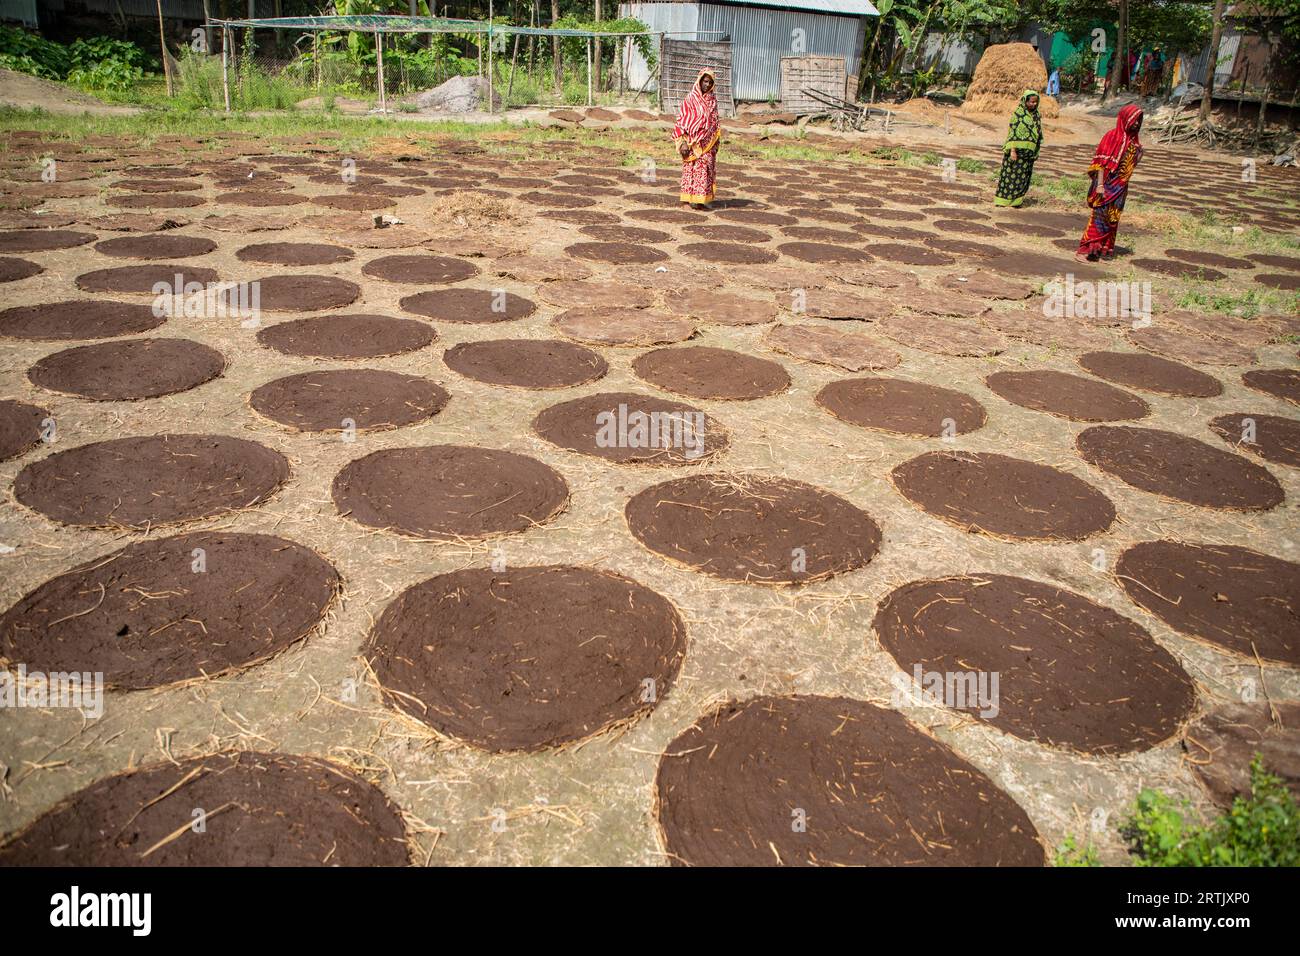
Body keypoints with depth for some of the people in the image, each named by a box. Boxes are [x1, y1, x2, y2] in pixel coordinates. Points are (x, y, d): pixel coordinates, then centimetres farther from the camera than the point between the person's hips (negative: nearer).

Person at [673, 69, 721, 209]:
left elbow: (715, 122, 16)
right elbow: (682, 120, -8)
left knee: (706, 170, 5)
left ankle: (702, 199, 10)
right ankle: (689, 198, 5)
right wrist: (684, 141, -15)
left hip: (708, 143, 5)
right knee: (691, 168, -1)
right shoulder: (691, 98, -5)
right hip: (693, 142, -5)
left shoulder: (712, 100, 10)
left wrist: (716, 142, 13)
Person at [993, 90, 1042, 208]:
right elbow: (1012, 132, -13)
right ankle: (1002, 199, 2)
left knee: (1023, 176, 5)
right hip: (1017, 149, -6)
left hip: (1029, 152, 6)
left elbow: (1038, 133, 18)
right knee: (1010, 174, -3)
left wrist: (1036, 152, 15)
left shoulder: (1036, 114, 12)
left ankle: (1016, 200, 10)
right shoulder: (1018, 113, -7)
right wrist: (1012, 150, -20)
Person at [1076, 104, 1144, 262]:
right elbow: (1102, 162, -14)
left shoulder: (1134, 141, 10)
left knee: (1113, 218, 9)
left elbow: (1132, 164, 20)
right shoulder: (1112, 136, -9)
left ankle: (1106, 248, 17)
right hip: (1107, 183, -6)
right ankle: (1087, 249, -6)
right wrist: (1100, 184, -18)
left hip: (1121, 187, 6)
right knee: (1100, 215, -9)